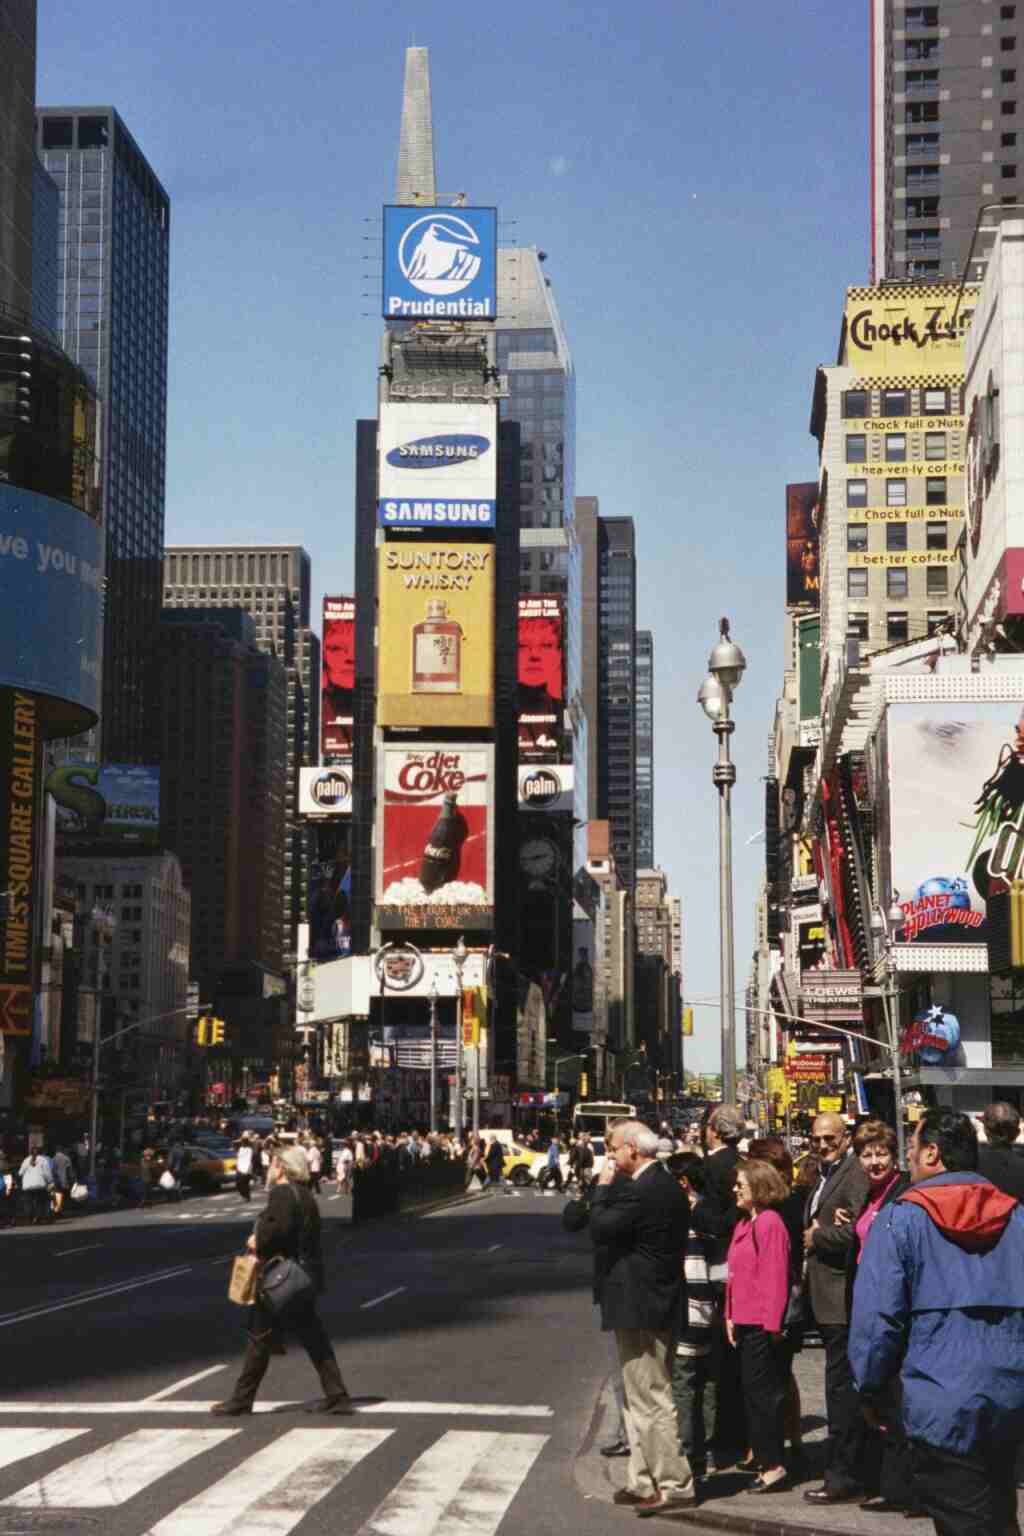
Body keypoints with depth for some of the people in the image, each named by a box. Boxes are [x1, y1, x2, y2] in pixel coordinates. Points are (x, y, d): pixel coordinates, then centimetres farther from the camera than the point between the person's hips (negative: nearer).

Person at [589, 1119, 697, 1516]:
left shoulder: (639, 1191, -20)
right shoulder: (667, 1185, 11)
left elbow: (600, 1229, -19)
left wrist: (603, 1186, -9)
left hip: (639, 1307, -10)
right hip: (659, 1303, 10)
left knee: (652, 1401, -5)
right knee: (641, 1399, 17)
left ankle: (675, 1486, -1)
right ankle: (644, 1482, 23)